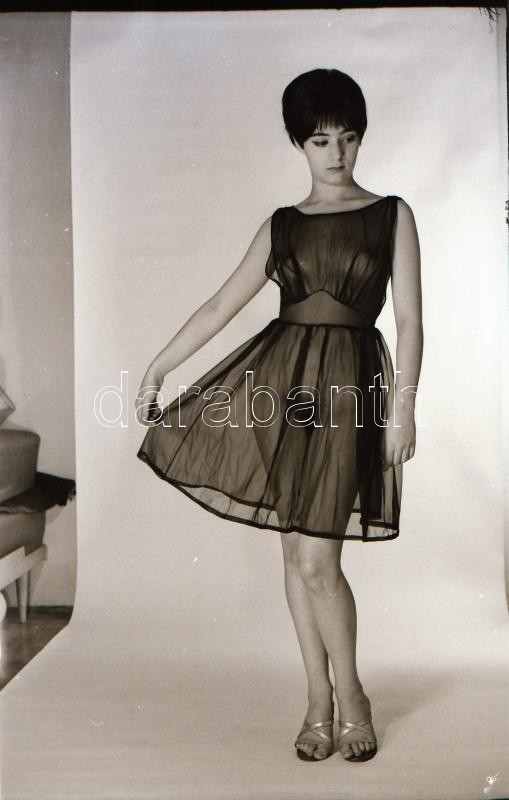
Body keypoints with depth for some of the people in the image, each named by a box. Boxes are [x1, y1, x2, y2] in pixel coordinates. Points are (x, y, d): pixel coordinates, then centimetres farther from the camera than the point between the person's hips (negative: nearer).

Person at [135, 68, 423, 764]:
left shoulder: (392, 215, 5)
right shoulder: (281, 226, 12)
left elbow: (409, 320, -1)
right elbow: (220, 307, 13)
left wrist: (403, 406, -10)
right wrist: (158, 367, 10)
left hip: (349, 384, -3)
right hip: (279, 379, 4)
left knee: (317, 560, -8)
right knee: (294, 549, 7)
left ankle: (350, 695, 17)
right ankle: (319, 698, 24)